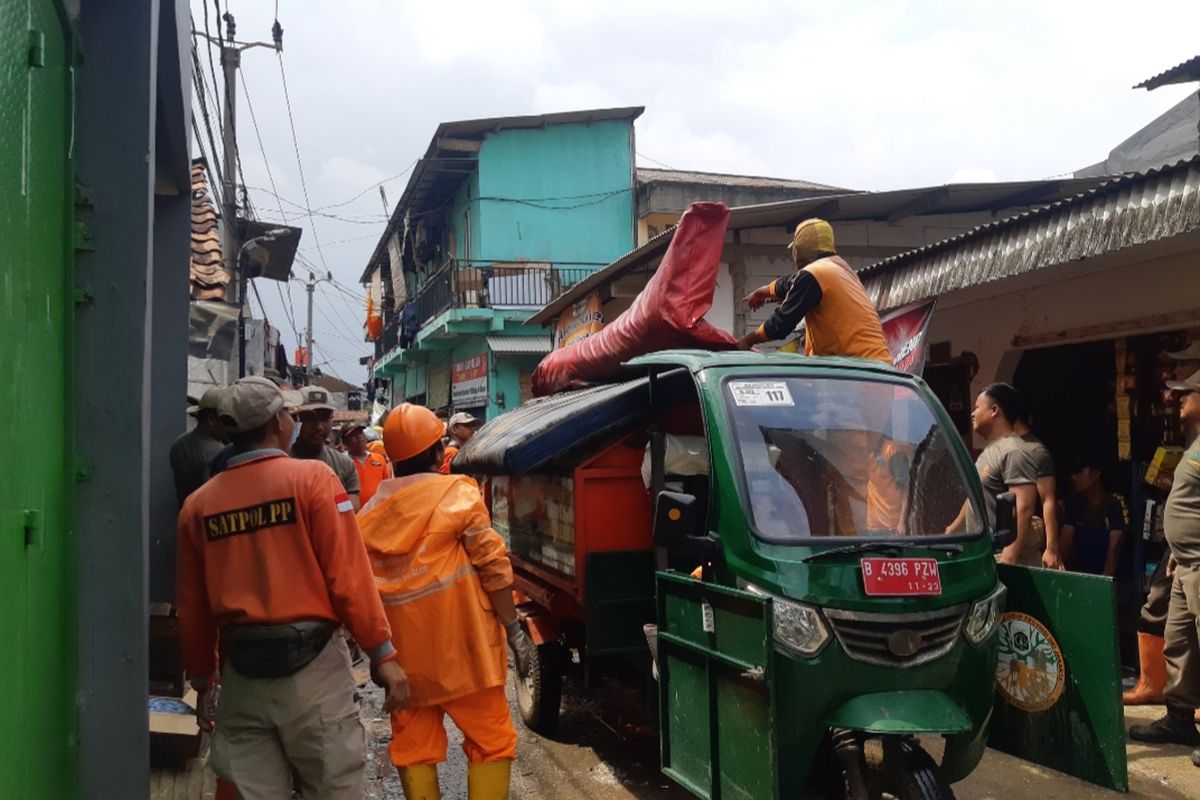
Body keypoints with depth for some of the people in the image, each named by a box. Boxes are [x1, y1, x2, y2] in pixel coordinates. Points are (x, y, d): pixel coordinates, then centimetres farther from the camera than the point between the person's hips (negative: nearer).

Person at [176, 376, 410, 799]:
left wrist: (202, 678, 22)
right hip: (311, 664, -4)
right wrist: (382, 653, -5)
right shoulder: (312, 478, -7)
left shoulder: (198, 503, 5)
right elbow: (348, 574, -11)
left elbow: (192, 606, 10)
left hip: (241, 673, 4)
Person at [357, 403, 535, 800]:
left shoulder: (371, 510, 7)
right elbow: (493, 568, -9)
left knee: (412, 745, 12)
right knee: (491, 740, 4)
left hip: (403, 648, 5)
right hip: (459, 641, -4)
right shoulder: (457, 494, -6)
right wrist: (514, 630, -3)